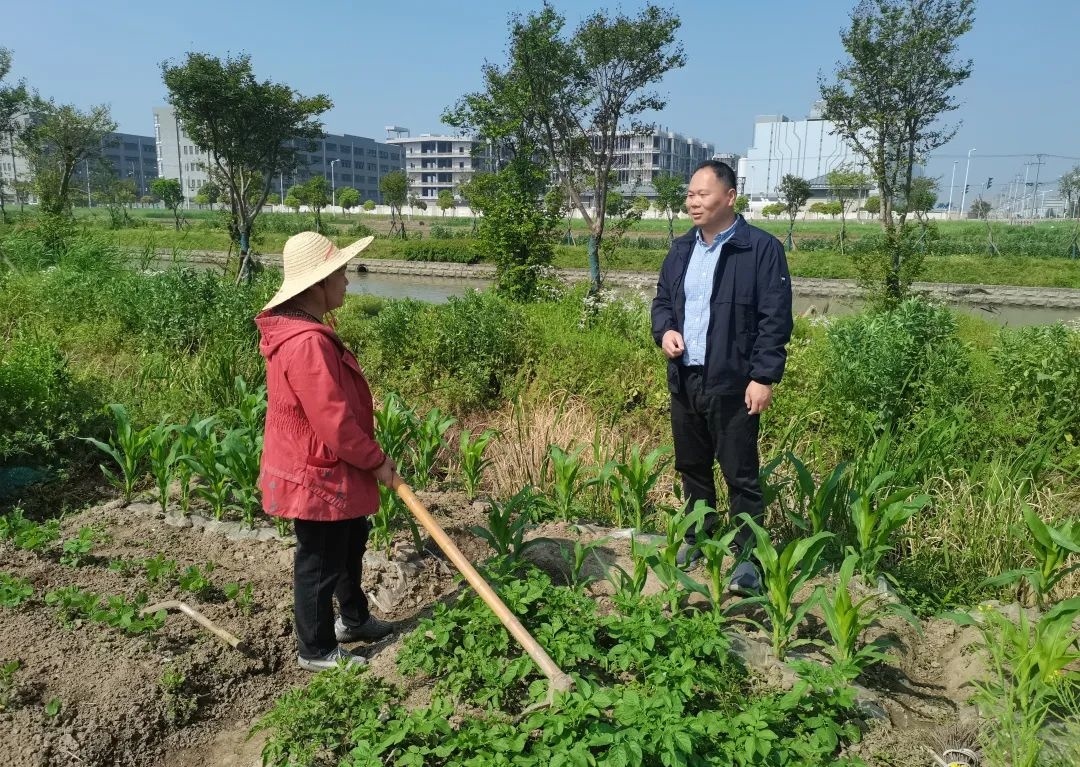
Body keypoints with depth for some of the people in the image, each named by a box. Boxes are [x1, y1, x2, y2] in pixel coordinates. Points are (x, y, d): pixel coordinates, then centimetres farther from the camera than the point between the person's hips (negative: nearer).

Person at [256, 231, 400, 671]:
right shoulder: (307, 343, -28)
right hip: (317, 476, -11)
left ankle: (353, 620, 45)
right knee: (320, 563, 7)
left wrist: (370, 459, 17)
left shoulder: (305, 332, 7)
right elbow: (334, 422, -27)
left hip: (328, 471, 11)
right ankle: (317, 650, 26)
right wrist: (377, 460, -13)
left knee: (349, 544, 26)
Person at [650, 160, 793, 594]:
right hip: (684, 380, 7)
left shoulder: (762, 249, -9)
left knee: (740, 475, 1)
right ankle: (697, 538, 34)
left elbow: (775, 319, -11)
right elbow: (662, 300, 19)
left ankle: (748, 556, 13)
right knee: (692, 467, 18)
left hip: (732, 384, -6)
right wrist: (664, 330, -3)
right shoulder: (681, 249, 11)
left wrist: (764, 377, -16)